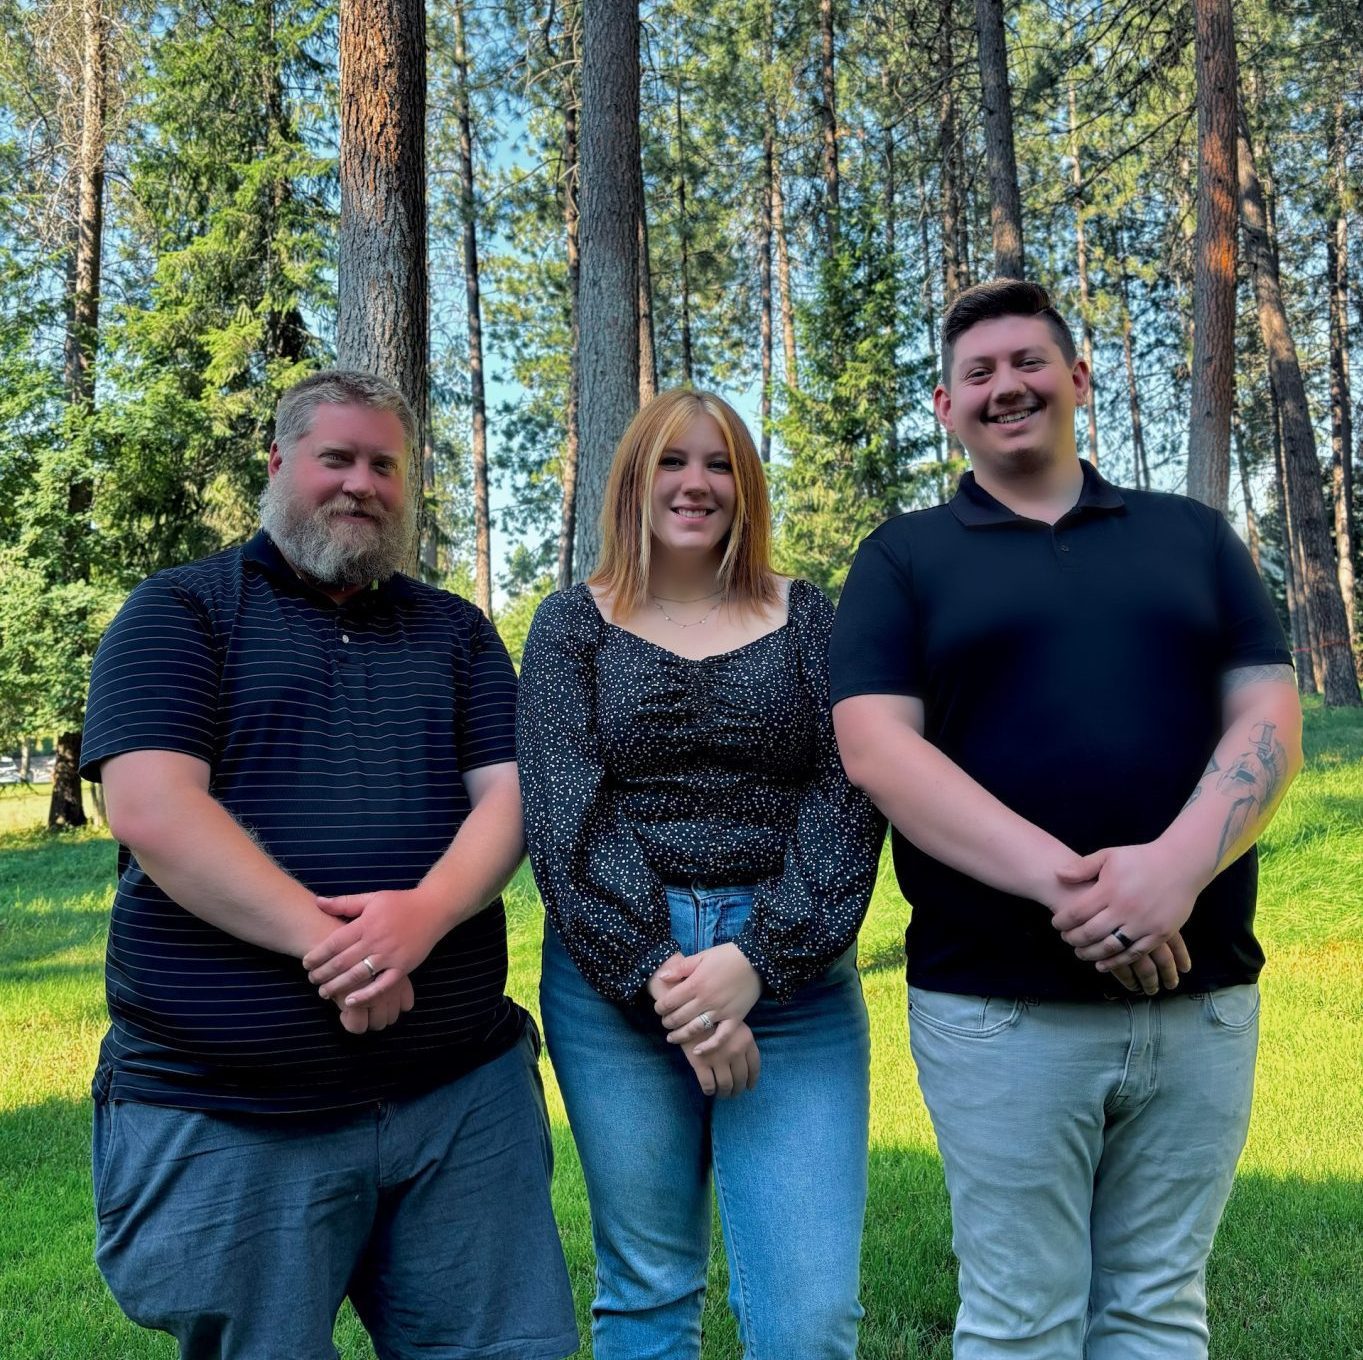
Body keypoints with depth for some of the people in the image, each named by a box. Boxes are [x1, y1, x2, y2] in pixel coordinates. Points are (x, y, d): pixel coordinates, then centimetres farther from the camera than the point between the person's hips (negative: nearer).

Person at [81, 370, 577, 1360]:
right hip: (226, 1116, -3)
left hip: (463, 1091, 3)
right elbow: (151, 811, -11)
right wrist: (327, 942, -19)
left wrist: (427, 912, -18)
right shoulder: (182, 609, 2)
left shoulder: (456, 631, 13)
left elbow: (510, 791, 3)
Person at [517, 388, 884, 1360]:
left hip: (792, 972, 0)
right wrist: (660, 978, -15)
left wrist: (758, 959, -15)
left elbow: (848, 801, -3)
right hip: (614, 974, 0)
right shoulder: (574, 625, 6)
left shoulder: (808, 620, 8)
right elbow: (562, 814, -5)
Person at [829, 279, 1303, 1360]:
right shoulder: (904, 559, 5)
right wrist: (1068, 883, -18)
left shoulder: (1193, 537, 13)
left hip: (1202, 995, 3)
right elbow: (876, 745, -8)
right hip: (998, 1005, -2)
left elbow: (1269, 719, 3)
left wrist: (1175, 868, -17)